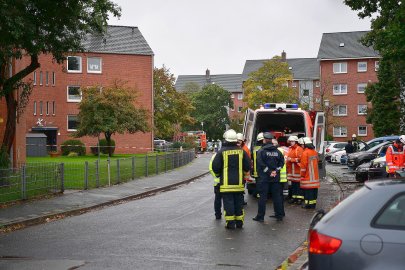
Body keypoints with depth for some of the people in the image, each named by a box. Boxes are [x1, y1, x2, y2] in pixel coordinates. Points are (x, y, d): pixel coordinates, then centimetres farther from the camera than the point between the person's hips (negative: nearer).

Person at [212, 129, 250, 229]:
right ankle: (239, 222, 17)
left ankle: (230, 223, 0)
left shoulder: (222, 151, -9)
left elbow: (215, 167, -9)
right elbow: (247, 167, 2)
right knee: (239, 202, 11)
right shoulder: (241, 151, 0)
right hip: (239, 182, 3)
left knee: (228, 202, 1)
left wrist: (219, 174, 11)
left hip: (226, 183, -3)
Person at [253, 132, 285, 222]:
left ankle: (260, 216, 1)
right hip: (275, 178, 4)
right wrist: (276, 171, 0)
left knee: (263, 197, 0)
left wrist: (268, 172, -10)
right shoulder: (277, 151, 6)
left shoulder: (261, 151, -9)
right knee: (277, 196, 11)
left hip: (264, 177, -4)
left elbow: (261, 164, -16)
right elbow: (281, 162, 6)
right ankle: (279, 215, 14)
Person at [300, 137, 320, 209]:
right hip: (315, 175, 8)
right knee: (314, 189, 11)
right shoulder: (315, 152, 10)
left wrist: (302, 175, -8)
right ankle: (313, 203, 17)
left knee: (308, 190, -4)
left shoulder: (305, 153, -14)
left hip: (308, 176, -8)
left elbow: (303, 165, -15)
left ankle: (308, 203, -3)